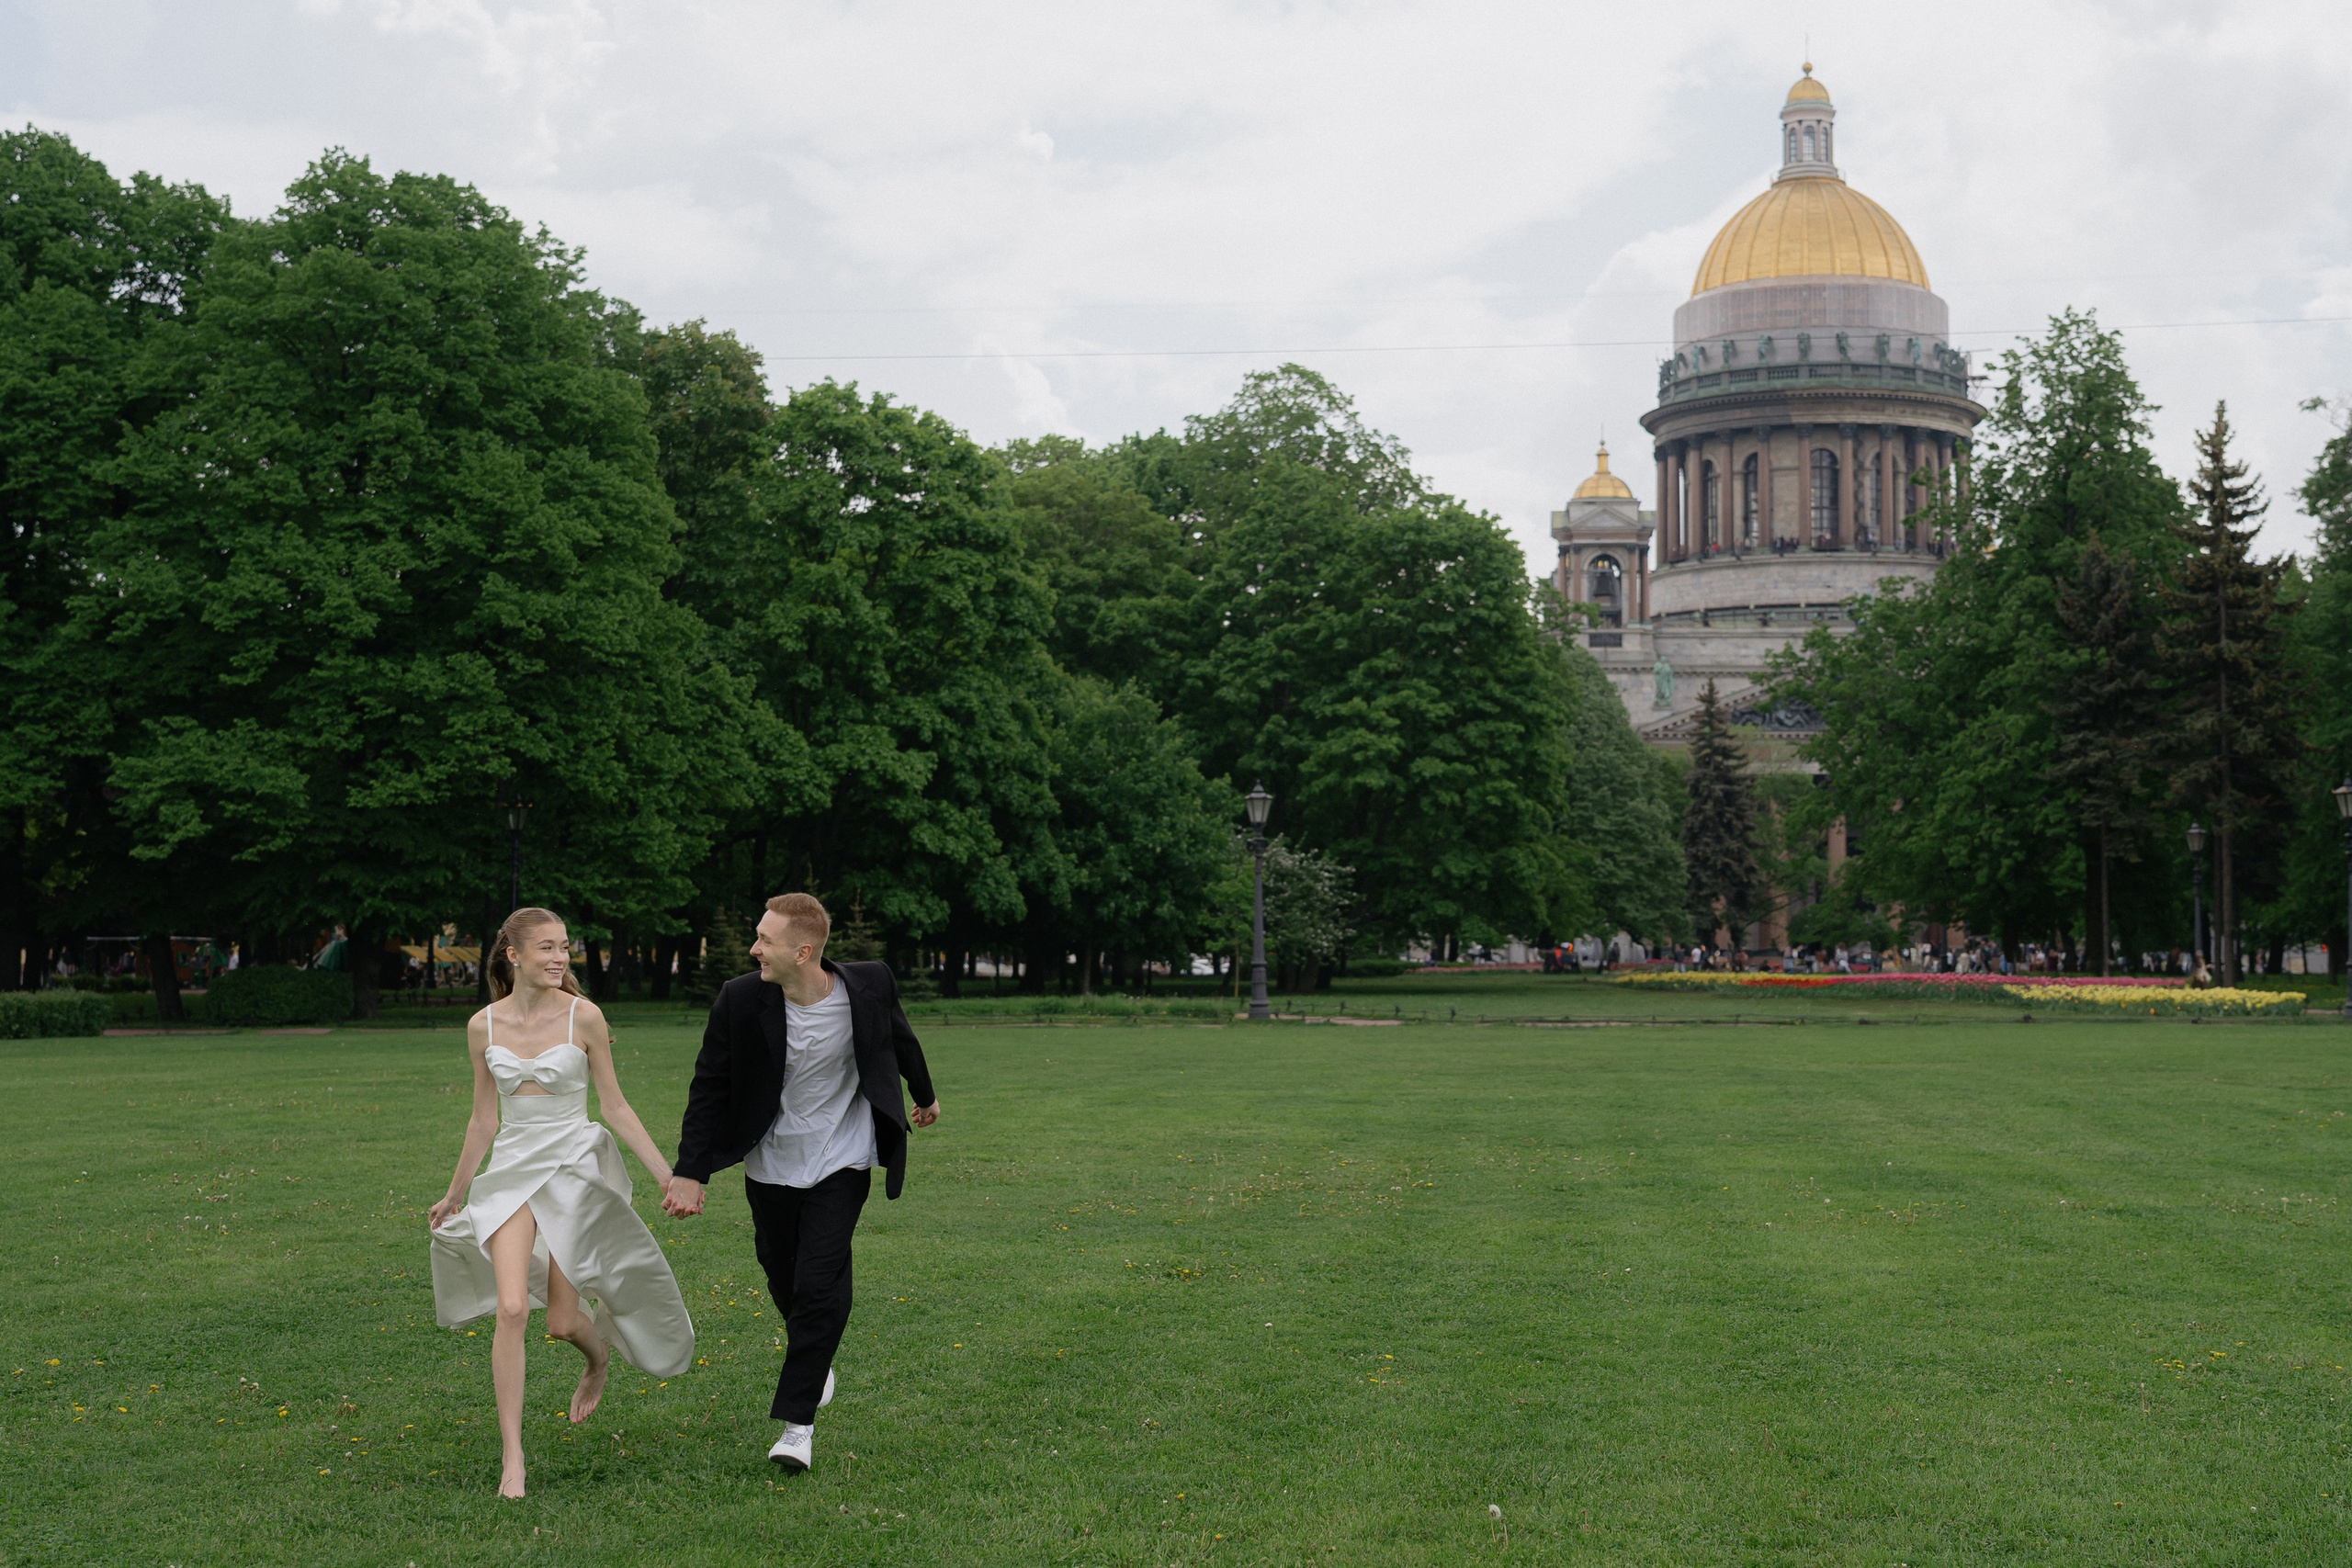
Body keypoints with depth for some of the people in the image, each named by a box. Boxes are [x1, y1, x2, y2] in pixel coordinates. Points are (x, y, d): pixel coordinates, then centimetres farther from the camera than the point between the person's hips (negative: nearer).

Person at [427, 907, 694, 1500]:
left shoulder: (582, 1016, -6)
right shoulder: (483, 1027, 1)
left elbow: (615, 1105, 0)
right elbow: (483, 1119, 13)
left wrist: (667, 1175, -4)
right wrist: (455, 1195, 21)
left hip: (574, 1167, -1)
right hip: (512, 1170, 2)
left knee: (564, 1320, 2)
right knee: (511, 1306, -17)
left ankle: (599, 1358, 41)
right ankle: (512, 1456, -8)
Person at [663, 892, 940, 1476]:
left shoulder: (870, 987, -16)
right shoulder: (740, 1000, -17)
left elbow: (901, 1040, 8)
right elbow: (709, 1089, -7)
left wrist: (925, 1096, 25)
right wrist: (690, 1174, -12)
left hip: (841, 1164, -2)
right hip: (771, 1164, 2)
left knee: (819, 1285, -12)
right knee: (784, 1281, 15)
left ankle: (797, 1420, -1)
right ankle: (813, 1356, 47)